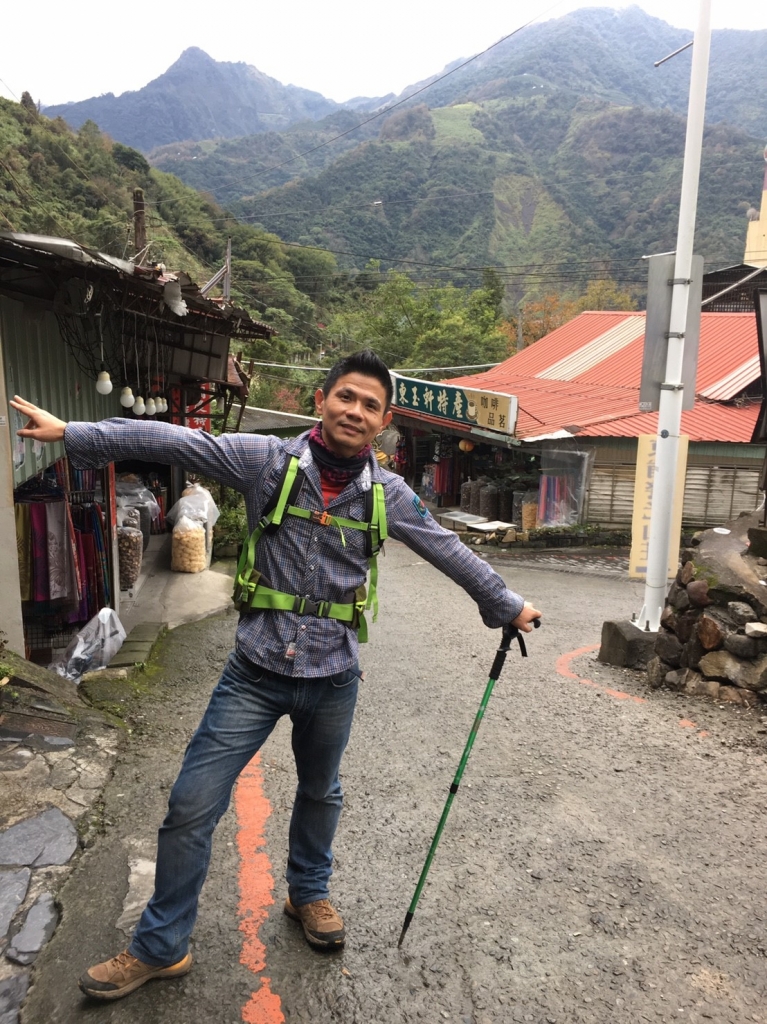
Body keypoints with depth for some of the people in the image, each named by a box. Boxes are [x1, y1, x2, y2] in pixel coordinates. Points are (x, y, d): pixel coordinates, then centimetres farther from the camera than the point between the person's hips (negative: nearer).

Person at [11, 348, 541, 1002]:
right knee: (192, 806, 3)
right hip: (256, 670, -2)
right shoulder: (269, 460, -9)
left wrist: (509, 606, 15)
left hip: (332, 677, 2)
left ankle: (308, 893, 52)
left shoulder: (388, 494, -2)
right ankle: (160, 947, 27)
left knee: (320, 793, 23)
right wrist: (72, 433, -16)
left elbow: (451, 553, 7)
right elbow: (176, 443, -13)